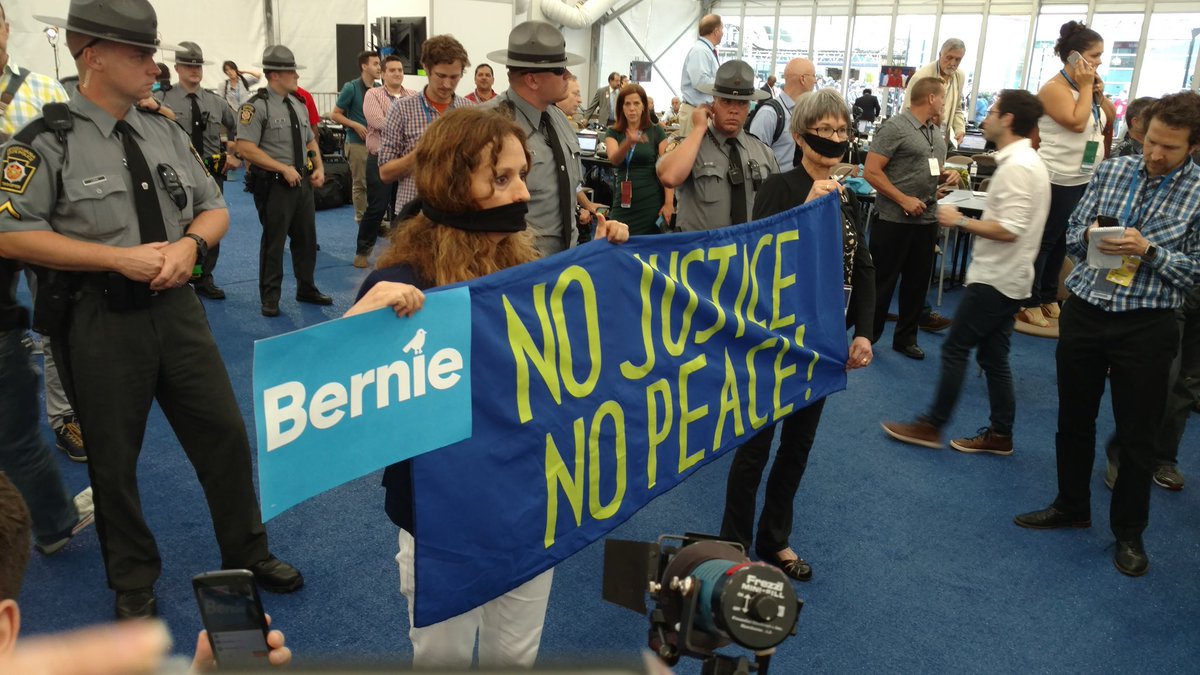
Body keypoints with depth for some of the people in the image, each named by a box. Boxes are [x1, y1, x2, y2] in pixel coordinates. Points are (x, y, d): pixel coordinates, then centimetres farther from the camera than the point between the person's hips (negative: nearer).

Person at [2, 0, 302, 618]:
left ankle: (247, 554, 31)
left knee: (225, 434, 10)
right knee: (114, 459, 12)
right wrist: (122, 257, -19)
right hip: (100, 320, -4)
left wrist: (189, 243, -10)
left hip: (176, 307, 5)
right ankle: (133, 581, 35)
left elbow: (215, 209, 12)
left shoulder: (166, 133, 6)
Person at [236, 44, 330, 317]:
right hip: (274, 183, -7)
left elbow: (310, 140, 22)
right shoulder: (257, 106, -12)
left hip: (303, 181, 7)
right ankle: (270, 298, 14)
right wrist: (284, 169, -19)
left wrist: (319, 168, 6)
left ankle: (306, 289, 30)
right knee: (274, 241, 2)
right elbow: (246, 148, -18)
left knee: (307, 237, 14)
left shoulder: (297, 103, 12)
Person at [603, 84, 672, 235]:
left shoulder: (656, 132, 0)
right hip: (624, 203, 2)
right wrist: (629, 142, -35)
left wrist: (669, 203, -14)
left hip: (652, 203, -1)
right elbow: (613, 159, -16)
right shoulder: (613, 133, 4)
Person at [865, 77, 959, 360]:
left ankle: (906, 337, 25)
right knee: (881, 282, 1)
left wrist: (947, 175, 3)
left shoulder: (936, 132, 13)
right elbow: (871, 172, -16)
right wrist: (904, 200, -19)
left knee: (917, 282, 13)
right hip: (894, 220, -8)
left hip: (926, 220, 8)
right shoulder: (895, 127, -11)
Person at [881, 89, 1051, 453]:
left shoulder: (1017, 166, -19)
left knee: (955, 349, -2)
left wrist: (960, 221, -16)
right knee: (993, 356, 13)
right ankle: (1000, 434, 20)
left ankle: (931, 426, 7)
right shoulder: (1025, 160, 13)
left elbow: (1009, 230, -25)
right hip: (1005, 276, 10)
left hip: (995, 277, -10)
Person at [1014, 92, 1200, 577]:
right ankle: (1071, 506, 37)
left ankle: (1129, 532, 28)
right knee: (1073, 420, 17)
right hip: (1084, 312, 3)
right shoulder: (1111, 170, 3)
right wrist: (1090, 237, -14)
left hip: (1145, 326, -3)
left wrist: (1148, 250, -22)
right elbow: (1072, 236, 7)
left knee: (1137, 436, 8)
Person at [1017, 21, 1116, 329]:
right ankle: (1029, 302, 7)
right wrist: (1085, 88, -15)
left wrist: (1099, 93, 1)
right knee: (1044, 241, -1)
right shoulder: (1054, 88, -14)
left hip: (1084, 180, 9)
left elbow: (1110, 120, 16)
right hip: (1058, 181, -9)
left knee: (1062, 241, 15)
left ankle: (1048, 298, 25)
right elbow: (1077, 122, -24)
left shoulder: (1087, 87, 11)